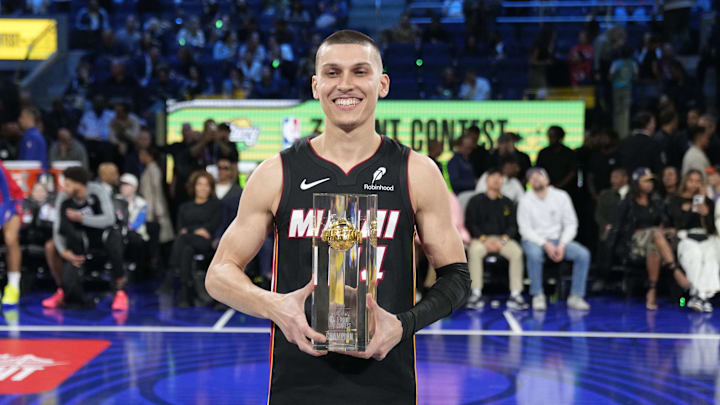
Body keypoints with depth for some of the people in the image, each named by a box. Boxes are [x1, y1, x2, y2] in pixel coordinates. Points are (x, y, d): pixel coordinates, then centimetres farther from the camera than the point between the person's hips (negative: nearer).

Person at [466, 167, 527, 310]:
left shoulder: (507, 203, 16)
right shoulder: (476, 201, 8)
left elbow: (512, 226, 11)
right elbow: (470, 224, 2)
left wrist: (503, 240, -10)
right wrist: (484, 240, -13)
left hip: (502, 238, 2)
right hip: (481, 238, -2)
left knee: (517, 252, -29)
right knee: (475, 251, -36)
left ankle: (515, 294, -30)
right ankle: (476, 293, -33)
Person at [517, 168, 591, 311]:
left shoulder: (561, 196, 2)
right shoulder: (525, 201, -5)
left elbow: (571, 224, 2)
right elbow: (525, 229, -9)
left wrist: (562, 245, -14)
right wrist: (545, 244, -21)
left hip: (557, 239, 3)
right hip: (534, 240, -3)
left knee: (583, 254, -22)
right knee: (534, 253, -39)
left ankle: (575, 296, -14)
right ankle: (538, 295, -21)